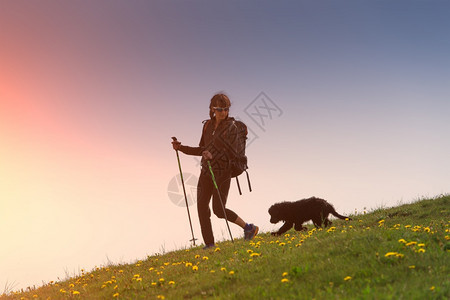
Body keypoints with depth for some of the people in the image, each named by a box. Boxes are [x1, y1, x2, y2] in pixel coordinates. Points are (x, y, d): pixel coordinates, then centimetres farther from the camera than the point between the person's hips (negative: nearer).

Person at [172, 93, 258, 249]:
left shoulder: (231, 127, -9)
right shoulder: (207, 125, 9)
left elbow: (232, 154, -17)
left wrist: (213, 156, -33)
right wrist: (181, 148, 9)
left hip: (223, 172, -6)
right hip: (206, 172, 6)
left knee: (219, 209, -7)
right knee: (202, 206, -3)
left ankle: (249, 228, 11)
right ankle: (209, 244, 2)